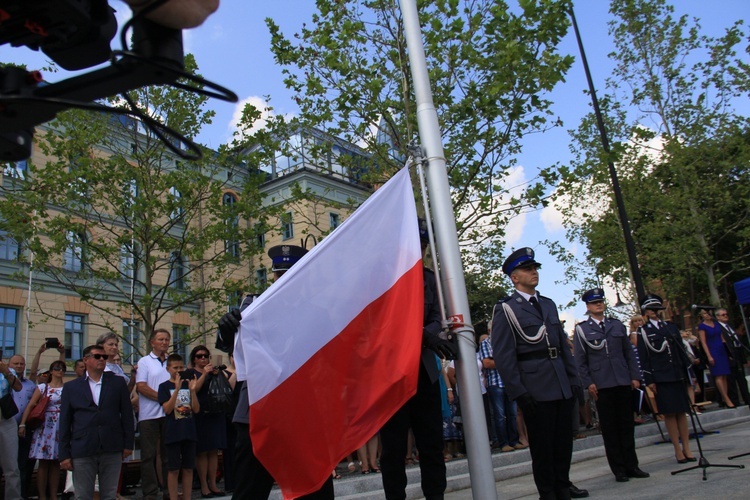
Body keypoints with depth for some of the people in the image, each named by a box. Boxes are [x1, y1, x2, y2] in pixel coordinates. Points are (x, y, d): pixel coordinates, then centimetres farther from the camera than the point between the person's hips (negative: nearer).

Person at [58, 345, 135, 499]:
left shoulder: (118, 383, 9)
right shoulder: (71, 387, 8)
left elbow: (127, 415, 7)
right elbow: (65, 423, 6)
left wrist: (128, 444, 2)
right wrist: (64, 454, 2)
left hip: (112, 450, 1)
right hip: (82, 451, 0)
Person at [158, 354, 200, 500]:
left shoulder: (188, 384, 8)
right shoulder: (165, 386, 0)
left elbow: (196, 409, 2)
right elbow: (167, 409, -12)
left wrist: (192, 390, -12)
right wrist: (177, 389, -22)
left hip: (189, 432, 3)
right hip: (173, 433, -3)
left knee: (188, 468, 7)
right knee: (174, 469, 1)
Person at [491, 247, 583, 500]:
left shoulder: (549, 304, 15)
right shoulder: (505, 309, -6)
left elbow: (563, 344, 18)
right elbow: (503, 356, -10)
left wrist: (573, 377, 11)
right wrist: (518, 392, -15)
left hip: (563, 385, 6)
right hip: (536, 388, -6)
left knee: (564, 439, 14)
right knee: (542, 443, 4)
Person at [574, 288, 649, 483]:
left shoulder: (618, 325, 12)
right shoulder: (581, 329, 2)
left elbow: (629, 353, 13)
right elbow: (580, 360, 0)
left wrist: (635, 376, 5)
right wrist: (588, 383, -8)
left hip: (623, 382, 3)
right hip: (601, 385, -3)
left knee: (627, 425, 8)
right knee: (609, 428, 3)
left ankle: (631, 465, 18)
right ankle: (619, 469, 10)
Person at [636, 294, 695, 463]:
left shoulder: (671, 327, 11)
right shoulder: (643, 331, 0)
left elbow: (682, 351, 13)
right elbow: (643, 358, -3)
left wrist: (689, 372, 8)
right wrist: (649, 380, -7)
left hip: (678, 375, 3)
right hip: (660, 377, -3)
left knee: (682, 411, 6)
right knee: (669, 413, 0)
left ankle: (687, 448, 12)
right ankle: (678, 449, 6)